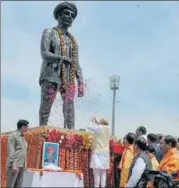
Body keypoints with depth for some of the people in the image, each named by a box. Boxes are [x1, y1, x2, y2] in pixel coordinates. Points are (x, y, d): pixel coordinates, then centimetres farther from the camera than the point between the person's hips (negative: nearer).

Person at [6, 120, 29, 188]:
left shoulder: (23, 138, 18)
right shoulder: (13, 135, -4)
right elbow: (10, 151, -10)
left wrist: (24, 164, 11)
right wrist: (13, 164, -17)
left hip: (22, 165, 7)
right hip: (14, 165, -7)